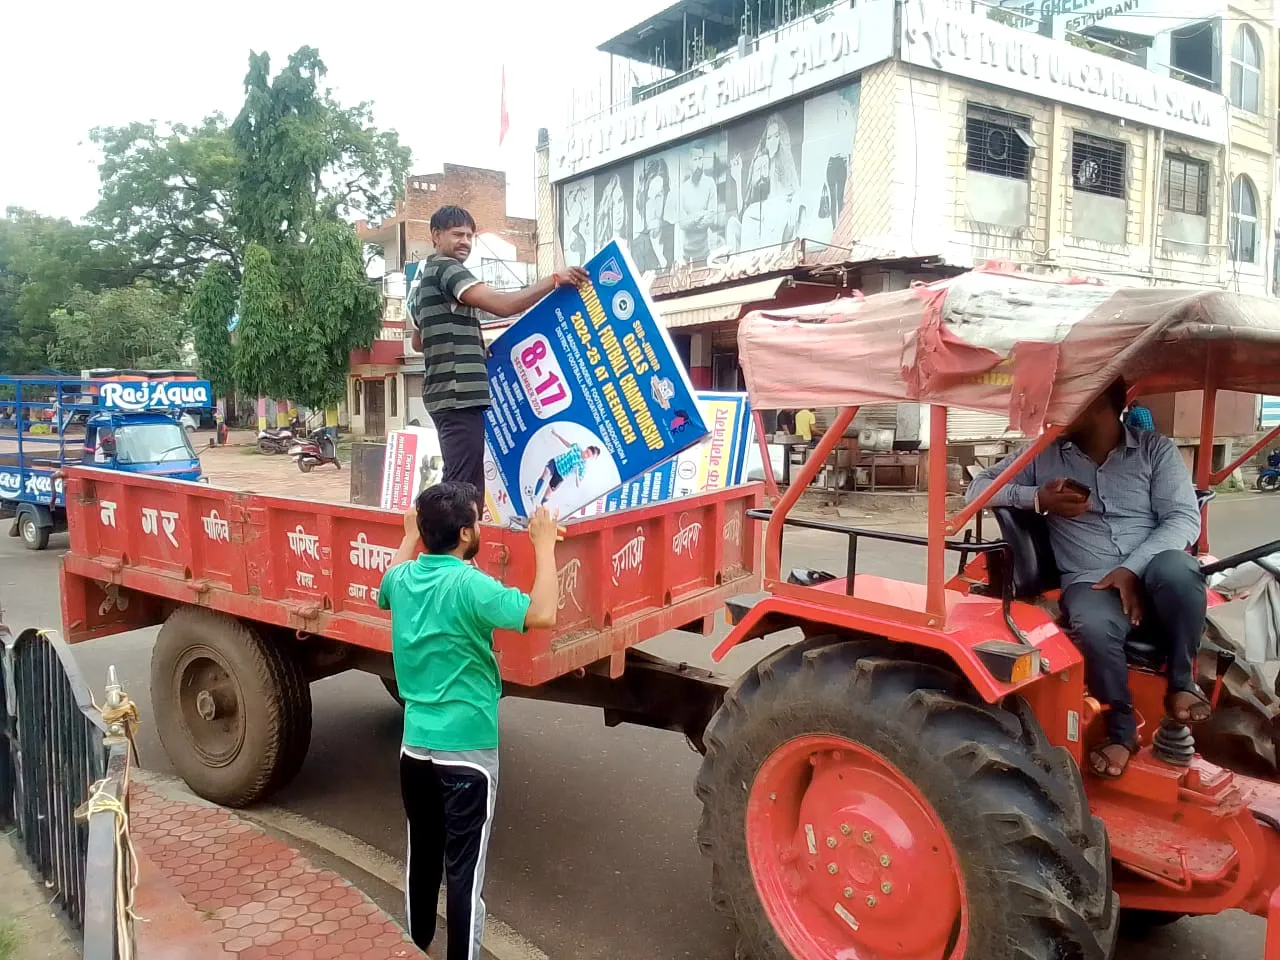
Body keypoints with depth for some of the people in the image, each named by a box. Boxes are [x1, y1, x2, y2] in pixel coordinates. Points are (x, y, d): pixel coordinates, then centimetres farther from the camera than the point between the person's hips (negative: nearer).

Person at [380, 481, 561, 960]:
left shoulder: (402, 578, 0)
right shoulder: (470, 585, -21)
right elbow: (543, 615, -27)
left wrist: (410, 535, 35)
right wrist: (544, 547, -17)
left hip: (415, 745, 7)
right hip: (466, 751, -7)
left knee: (421, 856, 23)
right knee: (464, 869, 4)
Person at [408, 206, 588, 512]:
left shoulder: (423, 279, 23)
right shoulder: (445, 269, -9)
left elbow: (418, 341, 32)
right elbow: (502, 305, -23)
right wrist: (555, 280, -23)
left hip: (445, 392, 11)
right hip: (459, 392, -11)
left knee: (458, 483, 14)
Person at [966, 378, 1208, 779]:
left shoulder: (1156, 449, 6)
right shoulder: (1044, 453, 9)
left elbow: (1184, 518, -3)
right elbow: (978, 487, 8)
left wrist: (1132, 569, -18)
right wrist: (1036, 498, -11)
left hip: (1152, 577, 0)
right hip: (1089, 582, 0)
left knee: (1175, 566, -37)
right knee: (1095, 627, -36)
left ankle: (1181, 682, -11)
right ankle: (1122, 728, -9)